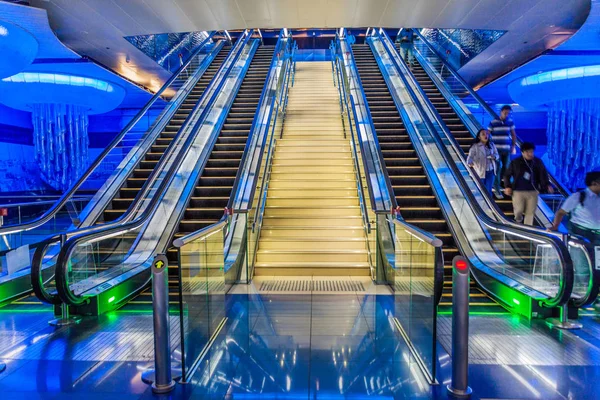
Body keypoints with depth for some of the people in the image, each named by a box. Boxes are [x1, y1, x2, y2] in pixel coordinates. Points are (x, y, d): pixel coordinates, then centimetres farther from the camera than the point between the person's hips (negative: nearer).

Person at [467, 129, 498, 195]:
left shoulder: (491, 145, 5)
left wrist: (494, 156, -12)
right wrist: (470, 163, -40)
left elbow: (496, 154, 13)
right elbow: (470, 156, -18)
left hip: (490, 171, 3)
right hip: (480, 172, -3)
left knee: (488, 190, 3)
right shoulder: (475, 146, -9)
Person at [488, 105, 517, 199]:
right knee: (498, 168, -7)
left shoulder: (510, 122, 4)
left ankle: (496, 182, 32)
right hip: (496, 149, -4)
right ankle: (497, 189, -2)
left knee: (505, 167, 9)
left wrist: (514, 146, 8)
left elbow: (513, 134, 12)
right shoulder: (493, 123, -6)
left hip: (507, 149, 4)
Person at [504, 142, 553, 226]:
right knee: (519, 210, -1)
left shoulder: (538, 162, 2)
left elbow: (543, 175, 4)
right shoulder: (515, 162, -4)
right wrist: (507, 186, -4)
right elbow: (507, 175, 4)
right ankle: (518, 220, 34)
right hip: (518, 191, -2)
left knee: (530, 212, 4)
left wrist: (547, 185, -11)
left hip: (532, 191, 2)